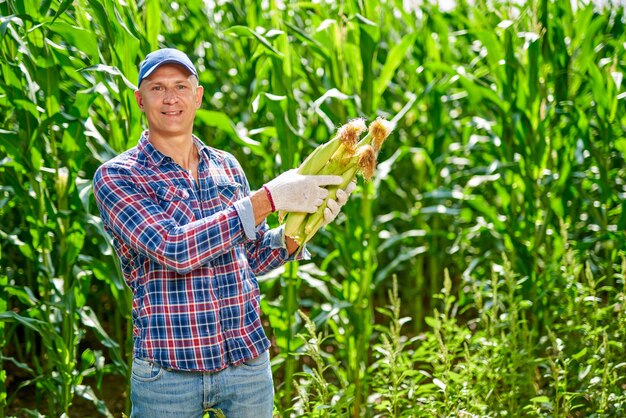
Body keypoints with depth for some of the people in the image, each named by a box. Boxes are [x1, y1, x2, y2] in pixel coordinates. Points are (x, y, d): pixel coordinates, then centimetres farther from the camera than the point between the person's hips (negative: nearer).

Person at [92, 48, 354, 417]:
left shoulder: (227, 167, 8)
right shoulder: (116, 177, -6)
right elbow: (173, 249, -21)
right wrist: (269, 198, -22)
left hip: (249, 360, 4)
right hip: (168, 369, -4)